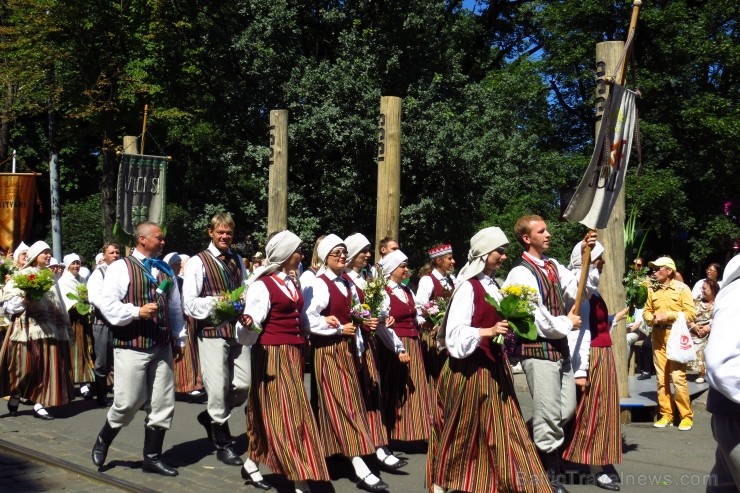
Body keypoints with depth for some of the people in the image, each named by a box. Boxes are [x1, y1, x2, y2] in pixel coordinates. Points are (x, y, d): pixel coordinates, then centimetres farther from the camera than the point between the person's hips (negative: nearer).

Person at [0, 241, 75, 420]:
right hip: (29, 326, -5)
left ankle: (39, 404, 3)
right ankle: (15, 397, 16)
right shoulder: (23, 274, 1)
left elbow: (59, 302, 21)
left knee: (46, 366, 0)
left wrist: (66, 323, 18)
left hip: (50, 327, 5)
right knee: (26, 365, -5)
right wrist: (25, 299, -23)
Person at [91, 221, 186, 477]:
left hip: (162, 348, 6)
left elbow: (175, 308, 19)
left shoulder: (165, 271, 14)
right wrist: (137, 311, -20)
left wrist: (179, 339, 19)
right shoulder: (121, 268, -5)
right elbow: (107, 304, -12)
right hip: (131, 346, -6)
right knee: (128, 402, -3)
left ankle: (152, 458, 16)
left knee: (162, 404, 5)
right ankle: (102, 441, 25)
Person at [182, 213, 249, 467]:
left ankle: (211, 416, 30)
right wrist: (216, 302, -18)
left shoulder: (238, 261, 16)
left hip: (237, 331, 5)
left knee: (243, 386, 3)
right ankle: (223, 444, 11)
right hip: (212, 332, -5)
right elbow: (189, 303, -7)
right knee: (218, 387, -1)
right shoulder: (198, 262, -2)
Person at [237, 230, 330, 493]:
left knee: (272, 412, 12)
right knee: (287, 412, -9)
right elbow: (254, 323, -17)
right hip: (273, 353, -8)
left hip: (295, 353, 8)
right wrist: (247, 323, -37)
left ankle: (252, 464, 24)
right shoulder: (262, 285, -10)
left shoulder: (292, 282, 14)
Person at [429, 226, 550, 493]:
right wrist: (490, 331, -28)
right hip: (470, 368, -8)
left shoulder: (494, 287, 12)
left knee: (499, 429, 6)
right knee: (462, 430, 3)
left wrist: (508, 328, 6)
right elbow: (455, 333, -20)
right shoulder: (468, 287, -13)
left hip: (493, 367, 8)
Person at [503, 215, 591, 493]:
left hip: (560, 348, 8)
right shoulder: (521, 273, -13)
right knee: (550, 417, -1)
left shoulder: (553, 266, 11)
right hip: (538, 350, -8)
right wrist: (567, 323, -4)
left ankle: (533, 446, 32)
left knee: (567, 411, 15)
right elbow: (536, 319, -18)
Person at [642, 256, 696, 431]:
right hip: (658, 336, 5)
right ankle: (666, 415, 14)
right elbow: (646, 311, 15)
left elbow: (691, 313, -8)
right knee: (661, 377, 6)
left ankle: (686, 416, 0)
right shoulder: (653, 291, 10)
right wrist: (653, 318, -7)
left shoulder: (682, 288, -3)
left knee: (678, 377, -9)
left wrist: (669, 315, -17)